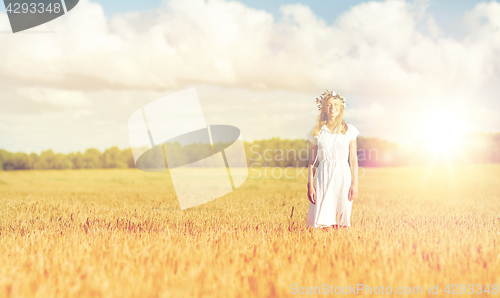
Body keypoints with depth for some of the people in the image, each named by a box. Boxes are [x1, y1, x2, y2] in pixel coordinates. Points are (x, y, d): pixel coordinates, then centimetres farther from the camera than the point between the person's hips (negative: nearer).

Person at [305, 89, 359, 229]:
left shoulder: (349, 130, 7)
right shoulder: (317, 131, 8)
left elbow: (354, 160, 5)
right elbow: (312, 161, 8)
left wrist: (355, 184, -2)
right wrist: (310, 185, 0)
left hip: (342, 176, 0)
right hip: (323, 176, 0)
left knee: (341, 224, -1)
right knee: (323, 225, -6)